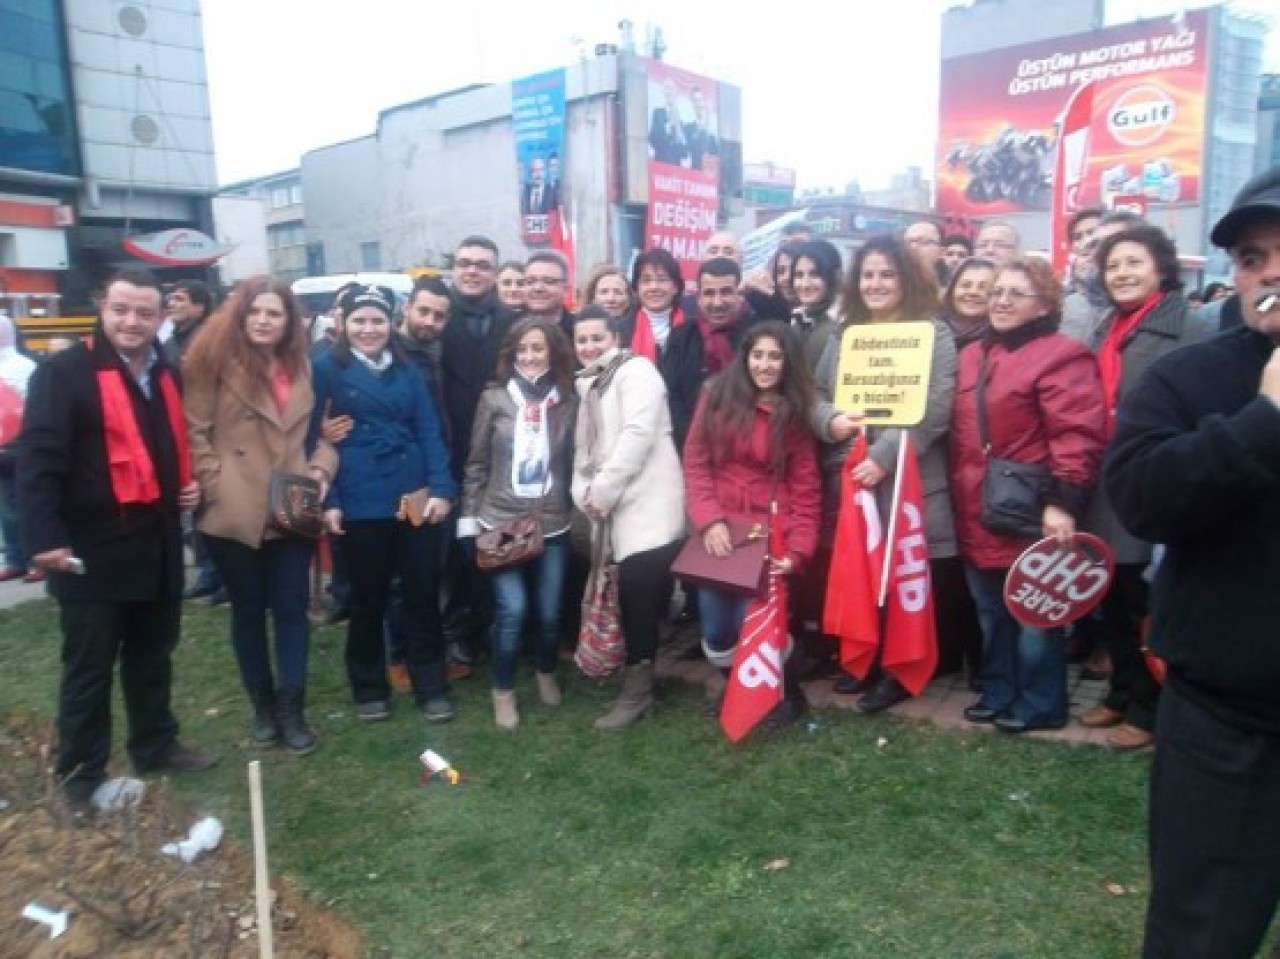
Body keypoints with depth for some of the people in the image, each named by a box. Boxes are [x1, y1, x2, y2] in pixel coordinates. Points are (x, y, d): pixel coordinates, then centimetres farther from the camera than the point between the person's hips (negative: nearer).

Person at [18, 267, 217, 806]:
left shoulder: (166, 375, 11)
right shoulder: (64, 372, -11)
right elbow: (37, 460, -17)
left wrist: (189, 483, 8)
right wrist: (44, 536, -24)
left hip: (158, 545, 7)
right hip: (93, 549, -6)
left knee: (152, 658, 19)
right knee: (89, 670, 6)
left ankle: (156, 746, 34)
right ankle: (81, 776, 20)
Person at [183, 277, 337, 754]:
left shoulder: (301, 365, 11)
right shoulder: (217, 357, -4)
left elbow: (316, 431, 16)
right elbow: (194, 430, -6)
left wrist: (321, 469, 0)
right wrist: (215, 482, -13)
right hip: (235, 513, -3)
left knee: (292, 608, 5)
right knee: (248, 609, 11)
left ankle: (291, 709, 16)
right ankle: (262, 706, 26)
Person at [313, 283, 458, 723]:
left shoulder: (407, 371, 11)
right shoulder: (327, 370, 0)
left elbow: (429, 432, 6)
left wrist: (441, 488, -5)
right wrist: (327, 500, -9)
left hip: (416, 499, 3)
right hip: (360, 503, -3)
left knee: (423, 594, 8)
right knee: (368, 599, 10)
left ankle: (431, 688, 21)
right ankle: (369, 689, 27)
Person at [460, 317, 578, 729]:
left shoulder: (568, 402, 2)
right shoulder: (494, 398, -2)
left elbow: (574, 464, 8)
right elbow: (477, 464, 3)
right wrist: (470, 516, 1)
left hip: (552, 526, 2)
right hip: (501, 523, -2)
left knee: (549, 612, 8)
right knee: (512, 609, -9)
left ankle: (546, 673, 38)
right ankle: (503, 691, 14)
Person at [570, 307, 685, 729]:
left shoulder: (635, 370, -3)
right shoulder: (587, 385, 22)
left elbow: (638, 434, -16)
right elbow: (585, 448, 22)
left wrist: (602, 491, -14)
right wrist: (584, 493, 4)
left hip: (646, 503, -7)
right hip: (612, 508, 7)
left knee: (640, 592, -10)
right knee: (632, 593, 8)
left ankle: (637, 688, 2)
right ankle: (639, 678, 19)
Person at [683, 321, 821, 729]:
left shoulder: (794, 412, 1)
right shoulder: (717, 396, 3)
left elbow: (806, 490, -1)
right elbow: (695, 463, -1)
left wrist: (798, 551, -11)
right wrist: (708, 520, -13)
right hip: (718, 532, 2)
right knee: (716, 631, 2)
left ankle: (789, 695, 23)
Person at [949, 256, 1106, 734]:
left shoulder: (1060, 355, -11)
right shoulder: (972, 356, 14)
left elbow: (1078, 436, -18)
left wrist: (1063, 501, -23)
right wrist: (959, 496, 17)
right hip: (977, 515, 8)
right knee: (990, 613, 18)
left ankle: (1039, 703, 23)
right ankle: (998, 692, 33)